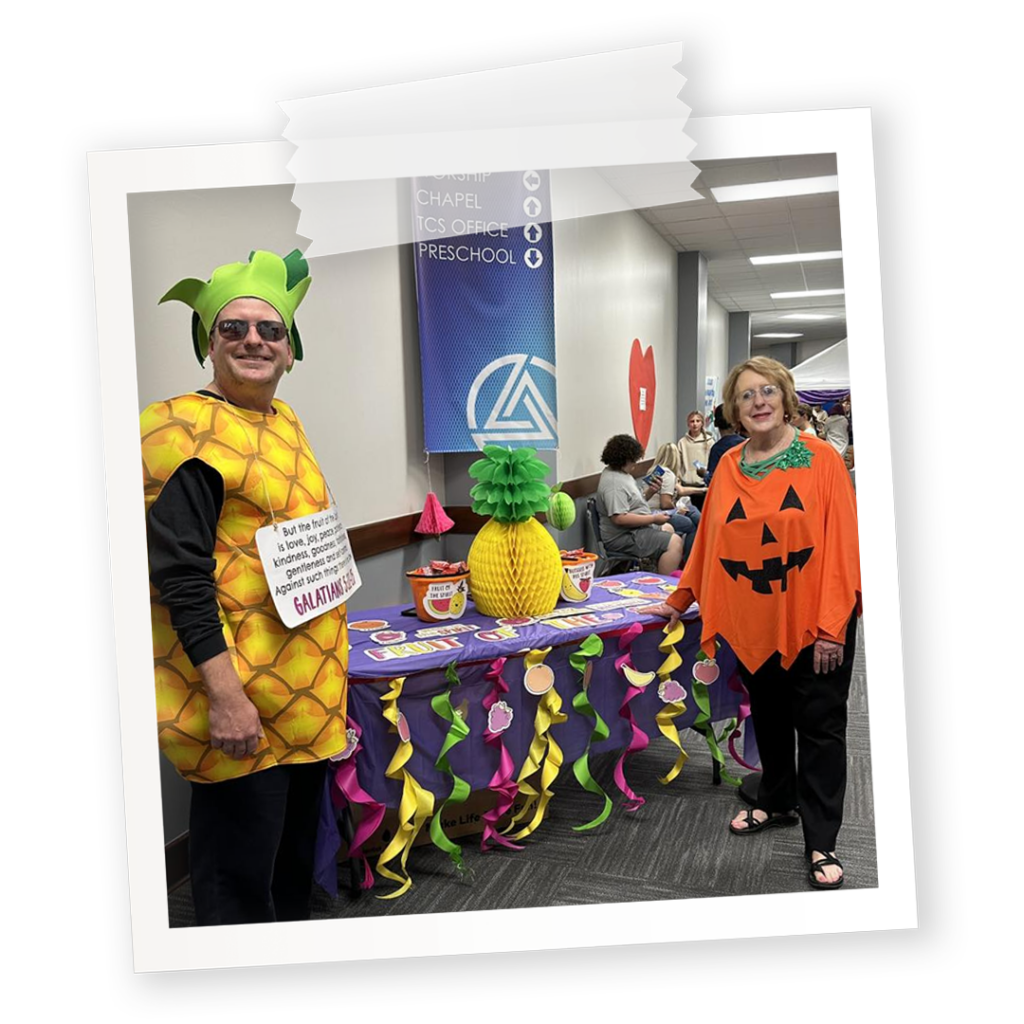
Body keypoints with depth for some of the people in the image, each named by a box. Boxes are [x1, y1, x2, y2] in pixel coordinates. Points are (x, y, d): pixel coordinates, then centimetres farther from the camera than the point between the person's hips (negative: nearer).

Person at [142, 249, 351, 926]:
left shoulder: (286, 423, 11)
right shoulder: (191, 434, -14)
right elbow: (179, 577, -20)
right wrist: (225, 696, -24)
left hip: (306, 690, 8)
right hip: (239, 704, -8)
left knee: (297, 850, 22)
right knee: (239, 875, 6)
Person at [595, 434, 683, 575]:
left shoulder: (621, 473, 11)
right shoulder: (613, 482, -24)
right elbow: (619, 518, -32)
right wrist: (654, 519, -25)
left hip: (633, 530, 12)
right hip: (623, 538, -12)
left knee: (668, 528, 29)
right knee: (675, 542, -20)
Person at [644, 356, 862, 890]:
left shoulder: (821, 458, -7)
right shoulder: (729, 467, 4)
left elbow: (841, 545, -10)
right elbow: (708, 541, 11)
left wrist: (831, 625, -14)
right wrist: (680, 600, 13)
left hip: (813, 622, -4)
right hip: (753, 620, 4)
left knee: (819, 727, 3)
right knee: (768, 717, 17)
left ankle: (821, 842, 13)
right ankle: (777, 802, 37)